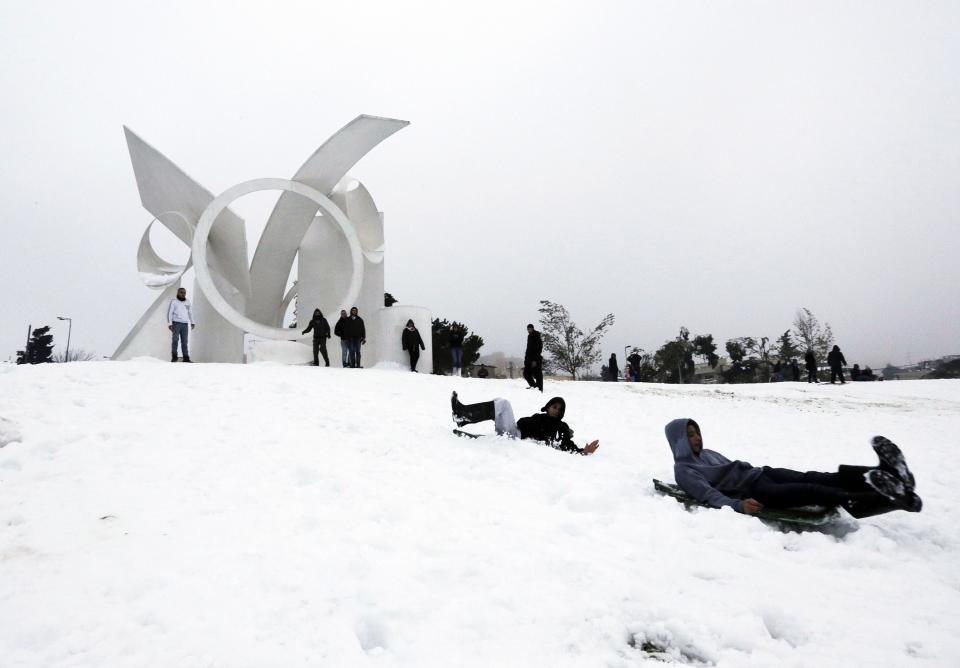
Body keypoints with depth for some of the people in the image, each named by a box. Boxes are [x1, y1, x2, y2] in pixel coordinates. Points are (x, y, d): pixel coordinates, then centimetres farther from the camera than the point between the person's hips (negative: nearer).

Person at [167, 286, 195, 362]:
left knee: (184, 341, 1)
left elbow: (190, 312, 19)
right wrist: (169, 324, -14)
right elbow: (169, 313, -5)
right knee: (175, 340, -9)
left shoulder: (187, 302, 12)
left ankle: (186, 358, 0)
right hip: (176, 323, -4)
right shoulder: (173, 302, -2)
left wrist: (192, 322, 11)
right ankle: (174, 357, -3)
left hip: (185, 324, 4)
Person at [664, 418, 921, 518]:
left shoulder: (707, 453, 27)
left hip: (760, 474, 9)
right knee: (809, 490, -28)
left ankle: (886, 474, -37)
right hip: (751, 492, -8)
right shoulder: (684, 471, -1)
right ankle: (888, 498, -44)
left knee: (812, 478, -18)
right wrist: (740, 505, -31)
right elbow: (711, 496, -16)